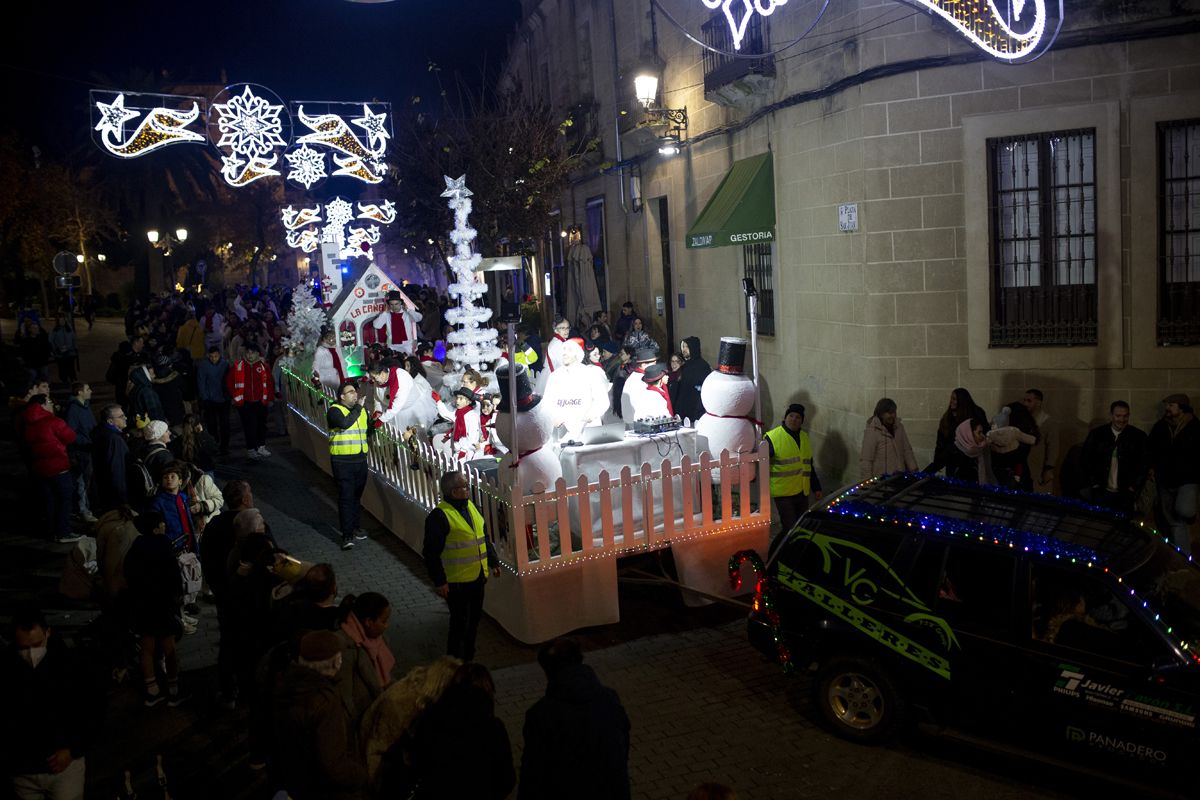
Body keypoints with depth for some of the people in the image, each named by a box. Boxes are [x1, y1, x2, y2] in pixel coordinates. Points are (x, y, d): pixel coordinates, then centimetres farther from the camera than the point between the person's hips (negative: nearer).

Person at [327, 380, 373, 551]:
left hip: (360, 460, 6)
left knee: (357, 496, 15)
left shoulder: (362, 410, 12)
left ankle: (355, 527, 29)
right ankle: (347, 535, -4)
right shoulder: (334, 410, -8)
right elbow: (344, 423, -29)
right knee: (346, 498, -6)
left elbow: (369, 429, 27)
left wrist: (375, 424, 9)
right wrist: (358, 407, -22)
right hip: (343, 462, -6)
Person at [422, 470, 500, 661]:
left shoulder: (470, 506, 8)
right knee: (460, 623, 0)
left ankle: (469, 658, 35)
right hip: (457, 581, -8)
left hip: (477, 577, 8)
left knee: (474, 619, 18)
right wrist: (439, 581, -17)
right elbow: (431, 553, -17)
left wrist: (493, 561, 20)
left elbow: (483, 537, 19)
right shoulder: (439, 516, -18)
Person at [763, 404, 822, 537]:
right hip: (783, 492, -7)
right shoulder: (772, 437, -10)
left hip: (802, 492, 7)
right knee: (789, 527, -8)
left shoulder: (804, 437, 12)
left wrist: (816, 487, 19)